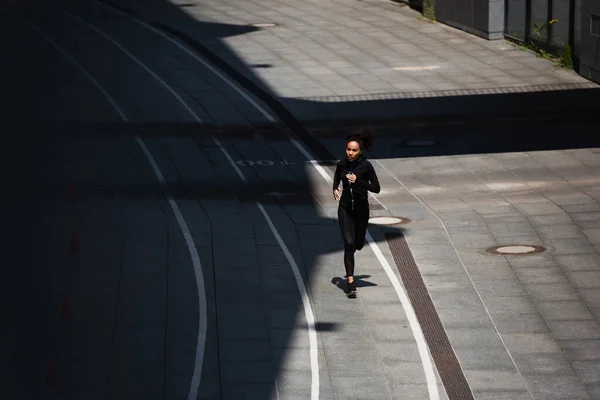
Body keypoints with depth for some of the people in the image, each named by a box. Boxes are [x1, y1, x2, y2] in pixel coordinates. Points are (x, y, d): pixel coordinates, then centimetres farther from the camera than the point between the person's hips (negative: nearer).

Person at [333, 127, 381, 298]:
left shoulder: (366, 166, -15)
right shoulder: (342, 164, -5)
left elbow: (376, 188, -14)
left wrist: (358, 181, -27)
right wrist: (335, 189, -2)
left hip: (361, 209, -1)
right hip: (345, 208, 1)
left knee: (358, 245, 12)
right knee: (349, 243, -13)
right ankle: (350, 283, -12)